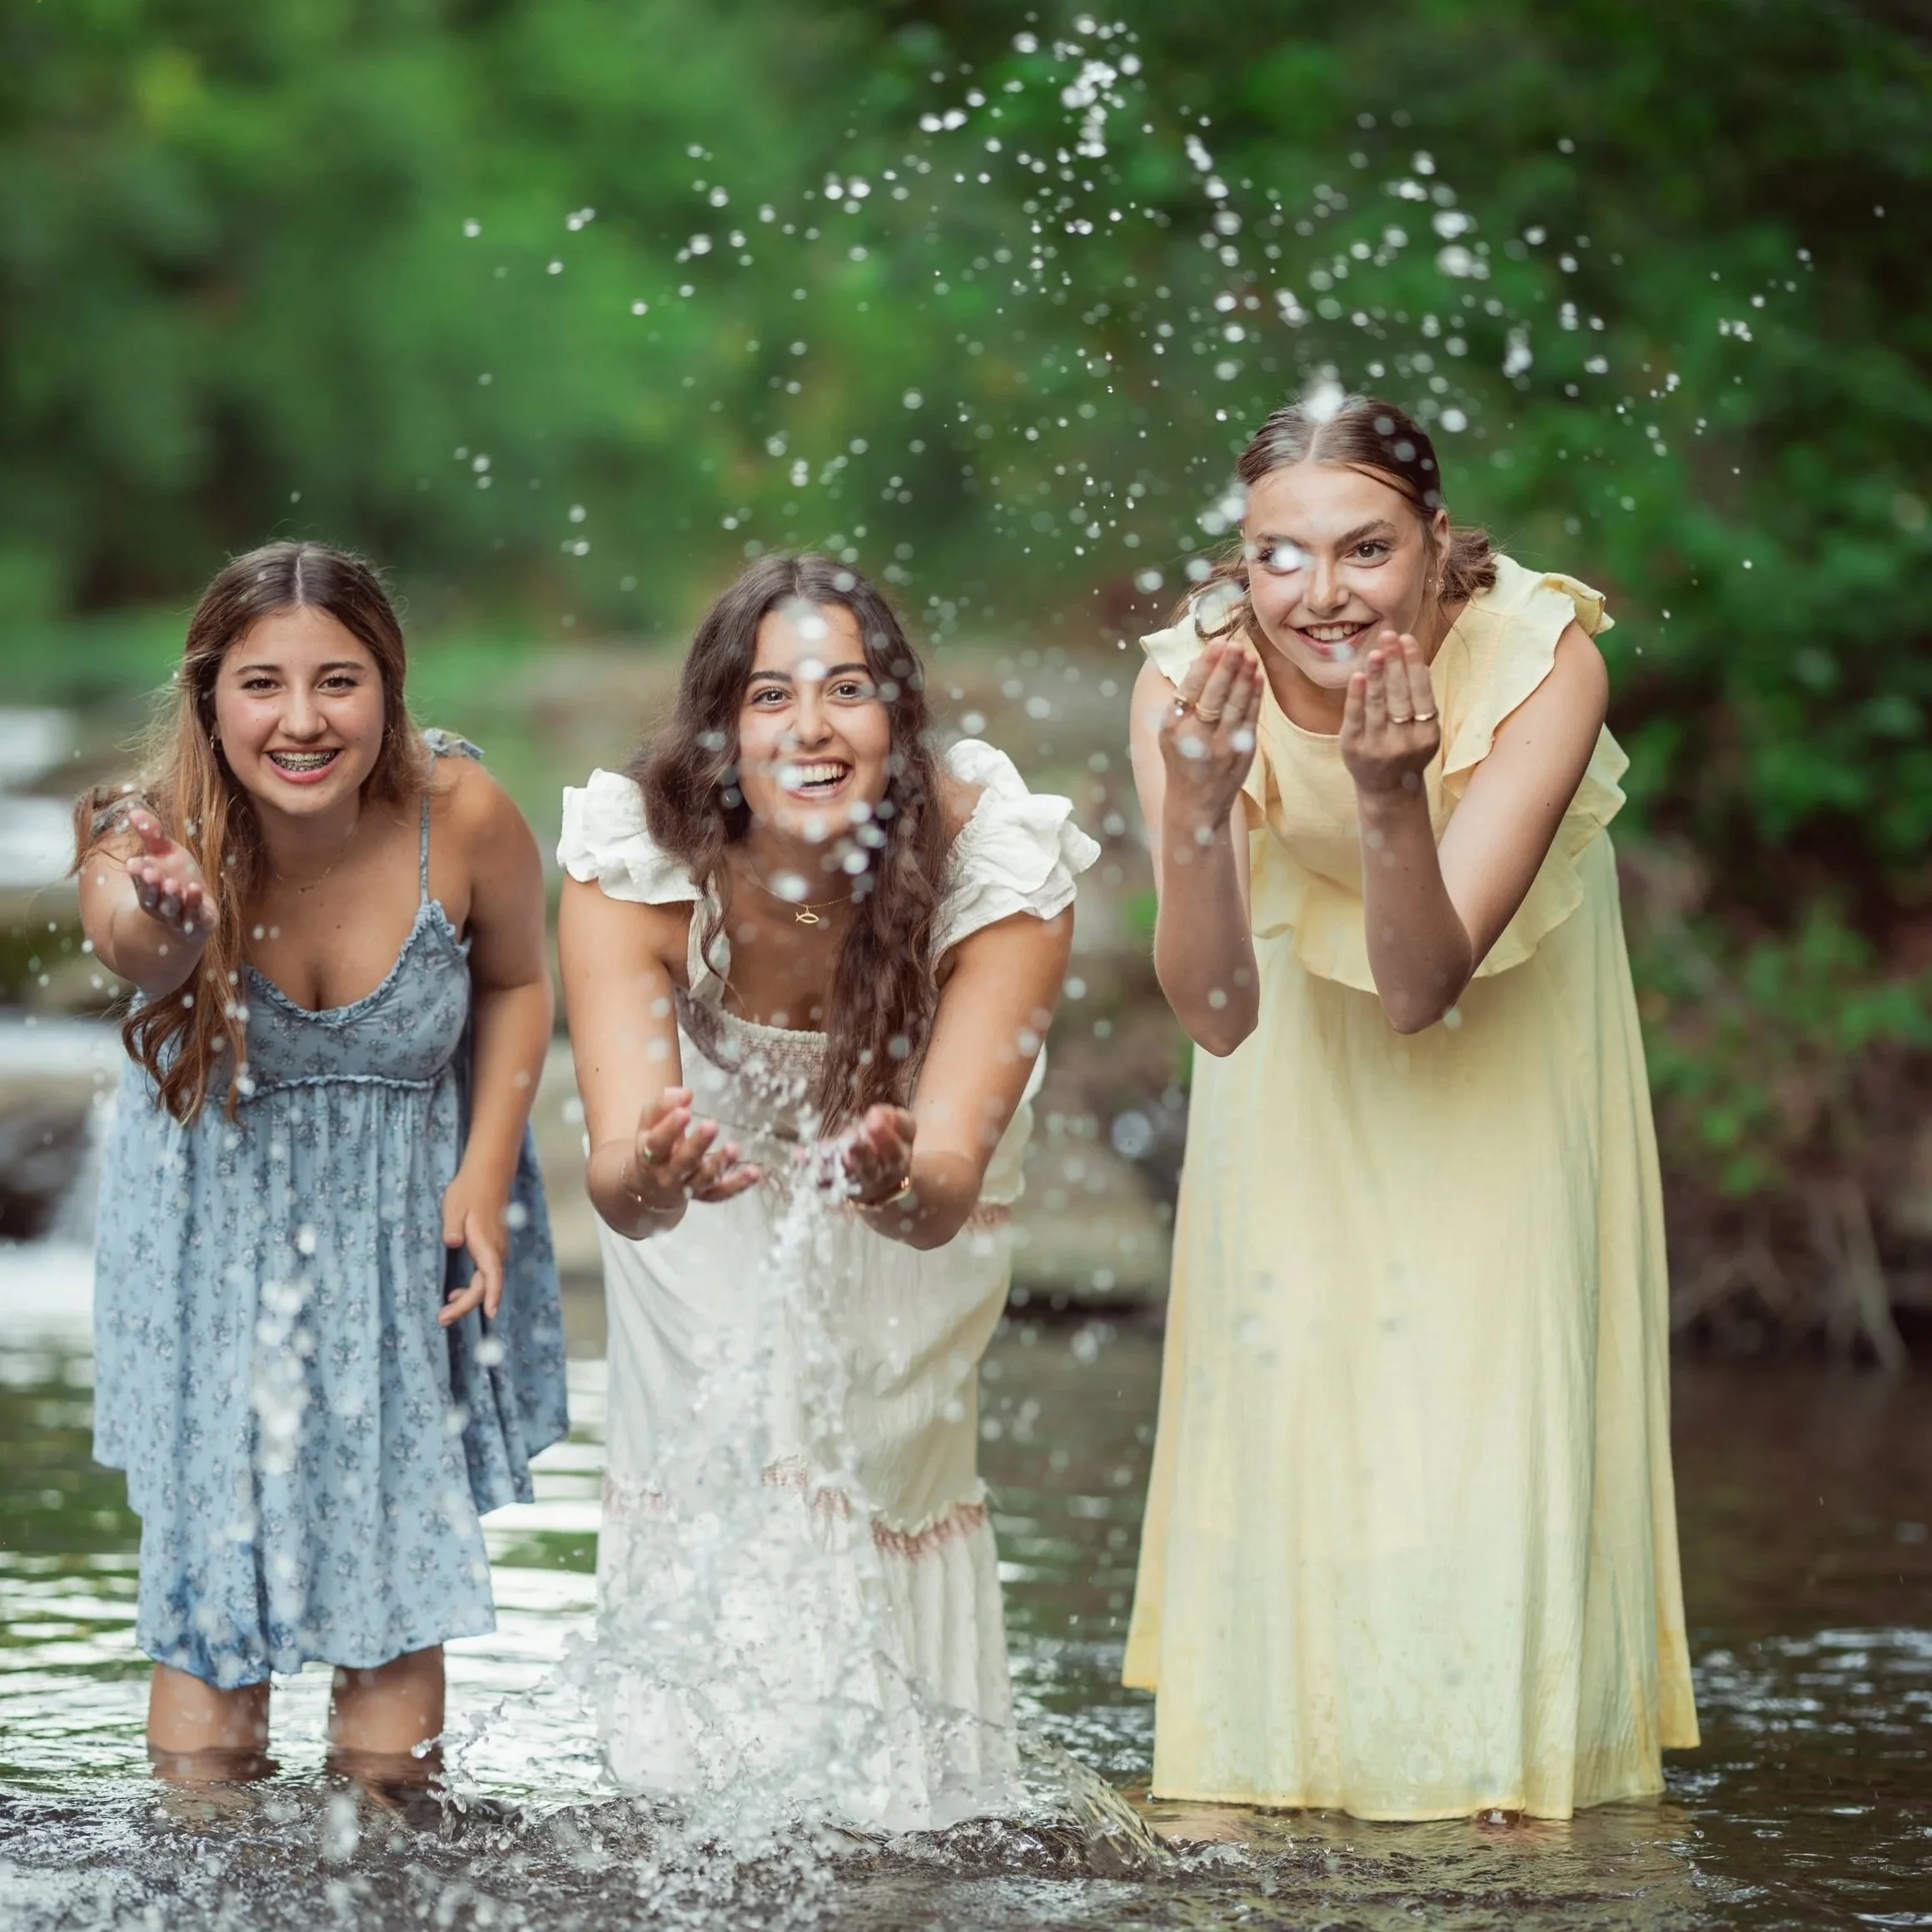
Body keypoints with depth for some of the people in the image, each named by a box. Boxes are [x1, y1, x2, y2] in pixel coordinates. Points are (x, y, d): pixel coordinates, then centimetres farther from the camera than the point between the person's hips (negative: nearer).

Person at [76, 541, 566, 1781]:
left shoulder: (463, 817, -20)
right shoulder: (163, 843, -24)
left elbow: (517, 982, 0)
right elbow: (131, 944, -49)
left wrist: (484, 1180, -9)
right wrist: (168, 920, -73)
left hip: (407, 1219, 1)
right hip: (219, 1223, 0)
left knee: (398, 1581, 3)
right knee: (209, 1556, 1)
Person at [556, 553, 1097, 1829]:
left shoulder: (997, 873, -34)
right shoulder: (635, 866, -32)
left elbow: (948, 1196, -40)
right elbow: (618, 1182, -41)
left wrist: (904, 1184, -64)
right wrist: (651, 1177, -65)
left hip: (913, 1221, 0)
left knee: (882, 1466, -8)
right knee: (716, 1455, -10)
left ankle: (883, 1760, 17)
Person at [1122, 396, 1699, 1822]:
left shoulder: (1540, 661, -36)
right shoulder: (1191, 684, -31)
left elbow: (1421, 990, -37)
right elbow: (1218, 1014, -35)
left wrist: (1390, 795, -53)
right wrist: (1199, 804, -50)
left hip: (1510, 1025, -1)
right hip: (1313, 1041, 1)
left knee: (1492, 1357, -4)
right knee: (1288, 1344, -1)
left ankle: (1495, 1735, 12)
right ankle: (1292, 1722, 16)